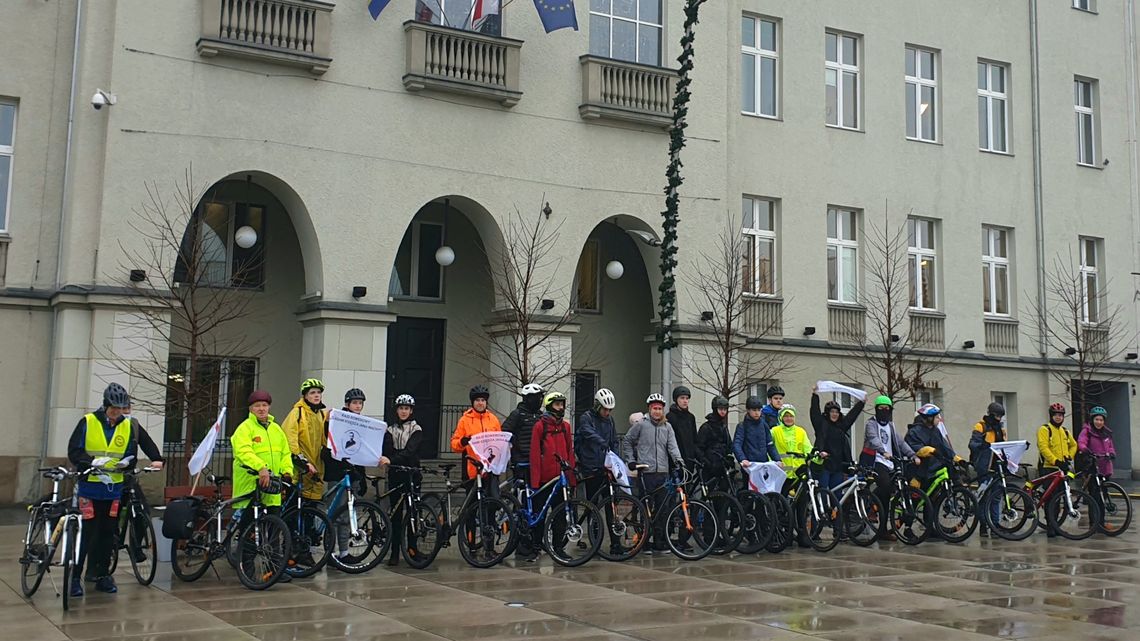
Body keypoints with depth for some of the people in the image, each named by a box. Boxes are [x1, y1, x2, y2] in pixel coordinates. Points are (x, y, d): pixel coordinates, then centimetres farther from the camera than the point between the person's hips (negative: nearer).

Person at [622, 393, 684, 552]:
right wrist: (630, 460, 3)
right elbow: (626, 441, 10)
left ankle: (660, 542, 11)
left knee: (663, 508, 4)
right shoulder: (641, 425, 1)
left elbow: (672, 446, 1)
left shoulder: (667, 427, 11)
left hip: (663, 473, 4)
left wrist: (678, 460, -16)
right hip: (646, 473, -4)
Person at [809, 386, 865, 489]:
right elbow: (814, 411, -10)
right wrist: (815, 395, -18)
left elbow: (853, 413, 22)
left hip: (838, 466, 5)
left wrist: (861, 402, 20)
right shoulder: (821, 423, 1)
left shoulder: (842, 425, 15)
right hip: (823, 465, -5)